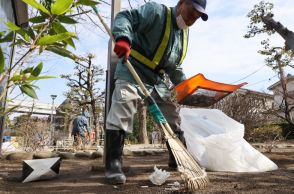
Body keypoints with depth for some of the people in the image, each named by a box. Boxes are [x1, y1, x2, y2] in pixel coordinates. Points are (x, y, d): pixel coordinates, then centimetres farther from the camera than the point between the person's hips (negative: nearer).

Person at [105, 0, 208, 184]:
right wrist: (123, 38, -41)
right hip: (131, 71, -7)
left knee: (172, 115, 11)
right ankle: (114, 164, -9)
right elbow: (125, 17, -20)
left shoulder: (184, 34, 15)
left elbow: (174, 67, 19)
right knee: (121, 114, -20)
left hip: (157, 79, 8)